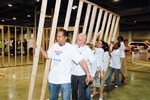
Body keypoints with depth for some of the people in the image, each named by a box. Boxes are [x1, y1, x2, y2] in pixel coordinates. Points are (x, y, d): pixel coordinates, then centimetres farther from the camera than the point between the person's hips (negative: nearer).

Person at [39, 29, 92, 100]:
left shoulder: (71, 48, -15)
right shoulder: (54, 46, 1)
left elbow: (81, 61, -18)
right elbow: (47, 55, 17)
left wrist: (88, 74, -25)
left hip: (65, 80, -5)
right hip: (52, 79, 5)